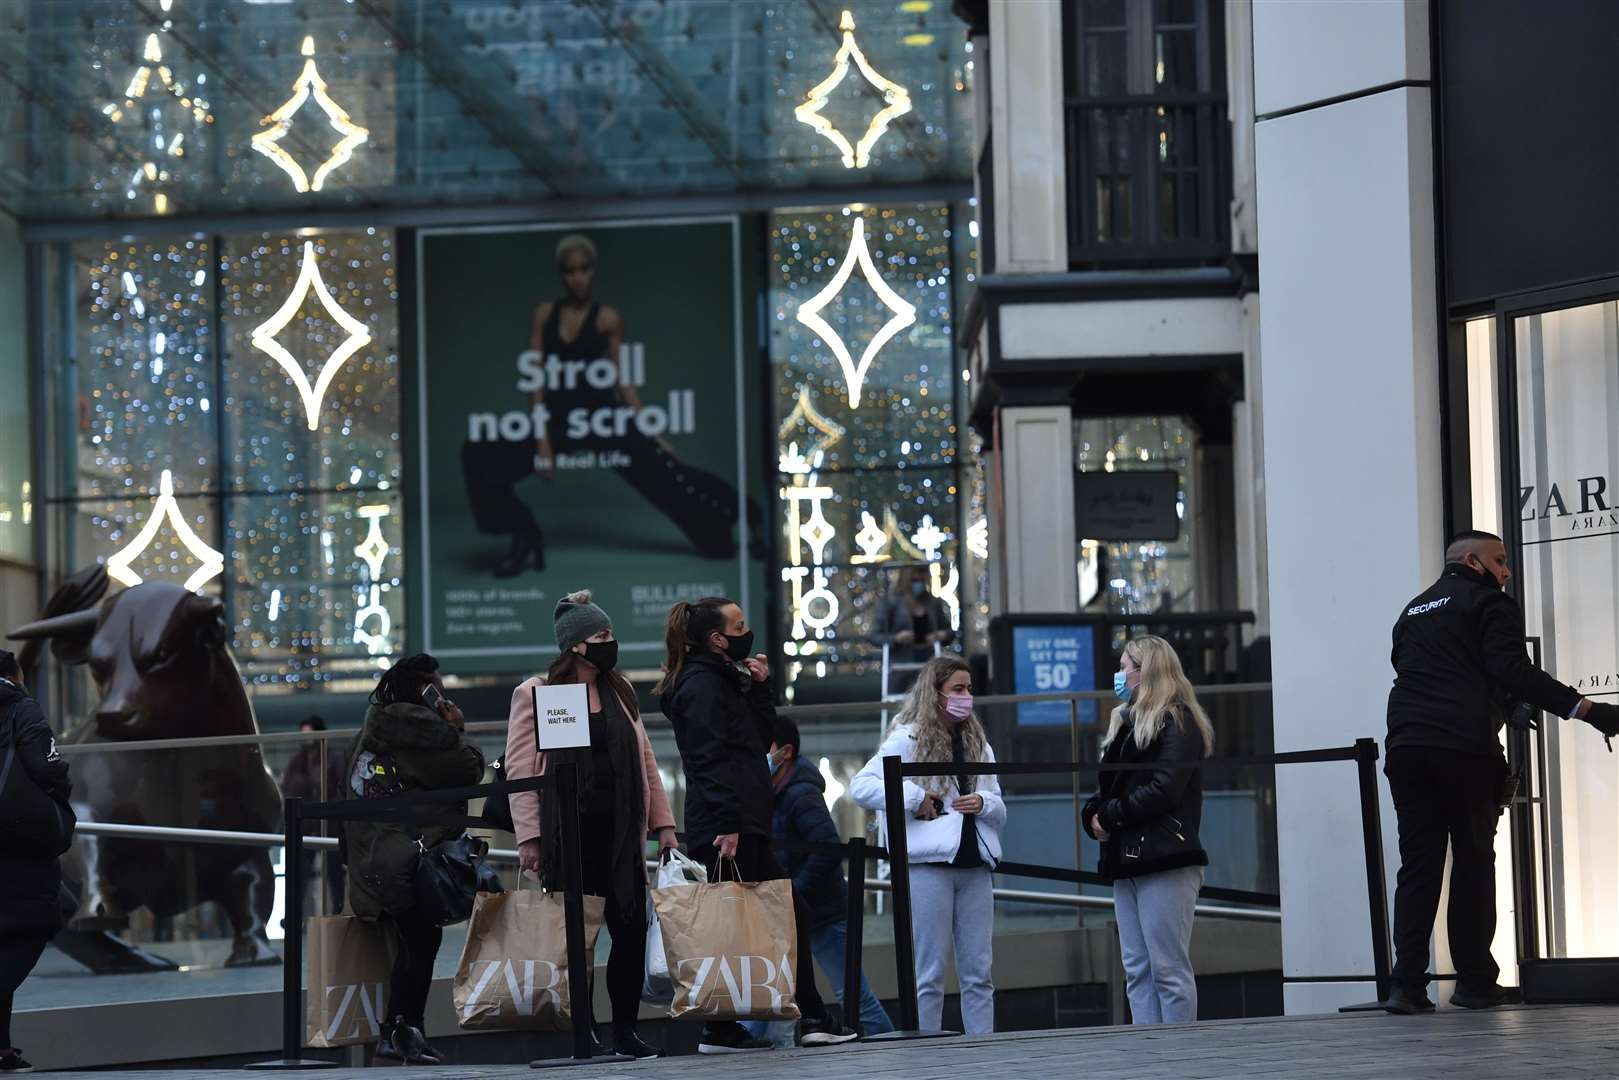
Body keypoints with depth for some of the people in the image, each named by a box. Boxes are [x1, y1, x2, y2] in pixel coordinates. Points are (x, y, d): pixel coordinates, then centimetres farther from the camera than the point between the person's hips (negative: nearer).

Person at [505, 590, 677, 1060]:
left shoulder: (619, 692, 15)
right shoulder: (535, 694, -1)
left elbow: (645, 761, 18)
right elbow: (519, 769, -4)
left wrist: (663, 823, 12)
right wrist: (528, 837, -11)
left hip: (620, 832, 5)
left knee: (631, 928, -1)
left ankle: (625, 1030, 6)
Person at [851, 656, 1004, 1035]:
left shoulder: (978, 743, 18)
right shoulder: (907, 739, 0)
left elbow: (1000, 812, 19)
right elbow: (860, 786, -10)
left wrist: (984, 803, -3)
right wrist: (914, 797, -14)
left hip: (975, 863, 5)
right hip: (929, 862, -5)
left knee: (979, 971, 4)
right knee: (930, 971, -2)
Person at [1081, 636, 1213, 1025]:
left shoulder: (1177, 723, -5)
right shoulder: (1126, 722, 22)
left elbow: (1163, 790, -16)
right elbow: (1108, 788, 21)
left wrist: (1110, 816, -10)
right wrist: (1093, 814, 0)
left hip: (1164, 860, -9)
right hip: (1125, 861, 9)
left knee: (1168, 969, -8)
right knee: (1137, 971, 5)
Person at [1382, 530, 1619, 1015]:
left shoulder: (1413, 611, 26)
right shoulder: (1489, 603, 4)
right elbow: (1513, 671, -11)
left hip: (1405, 745, 6)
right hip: (1464, 747, -5)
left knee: (1417, 866, 4)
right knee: (1473, 863, 3)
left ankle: (1408, 984, -6)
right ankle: (1474, 983, 3)